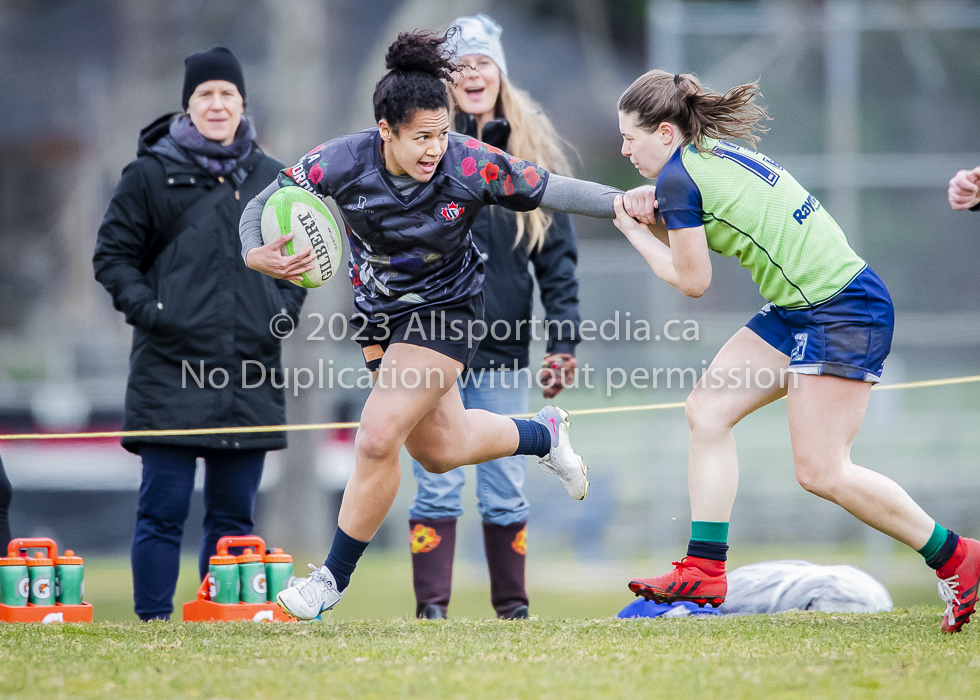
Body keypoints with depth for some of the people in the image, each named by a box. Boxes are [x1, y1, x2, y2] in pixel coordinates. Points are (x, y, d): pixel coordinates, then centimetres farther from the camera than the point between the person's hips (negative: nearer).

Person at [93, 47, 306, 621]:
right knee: (164, 507, -6)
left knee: (235, 510, 7)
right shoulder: (151, 175, 2)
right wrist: (146, 309, -9)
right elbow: (113, 253, 4)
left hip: (250, 371, 4)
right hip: (171, 372, -4)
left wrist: (284, 308, 7)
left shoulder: (273, 180, 13)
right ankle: (154, 619, -2)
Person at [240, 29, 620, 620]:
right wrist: (256, 253, -38)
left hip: (445, 310, -4)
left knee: (378, 438, -17)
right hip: (381, 315, 4)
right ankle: (544, 434, 49)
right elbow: (265, 204, -17)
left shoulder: (473, 166, -27)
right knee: (441, 449, 18)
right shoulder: (345, 161, -24)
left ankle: (334, 578, 1)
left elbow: (550, 191, -14)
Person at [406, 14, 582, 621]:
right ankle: (432, 606, -2)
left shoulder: (533, 155, 8)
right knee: (438, 486, -6)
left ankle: (514, 605, 12)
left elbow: (558, 257, 8)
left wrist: (564, 339, 0)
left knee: (507, 490, 4)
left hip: (504, 348, 2)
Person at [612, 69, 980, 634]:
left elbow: (693, 281, -6)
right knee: (708, 410, 4)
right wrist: (654, 219, 6)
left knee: (821, 471, -10)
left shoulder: (679, 176, -13)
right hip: (800, 308, 10)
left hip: (843, 311, -10)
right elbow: (698, 249, 21)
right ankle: (704, 571, 4)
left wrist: (637, 234, 7)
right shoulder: (718, 153, 14)